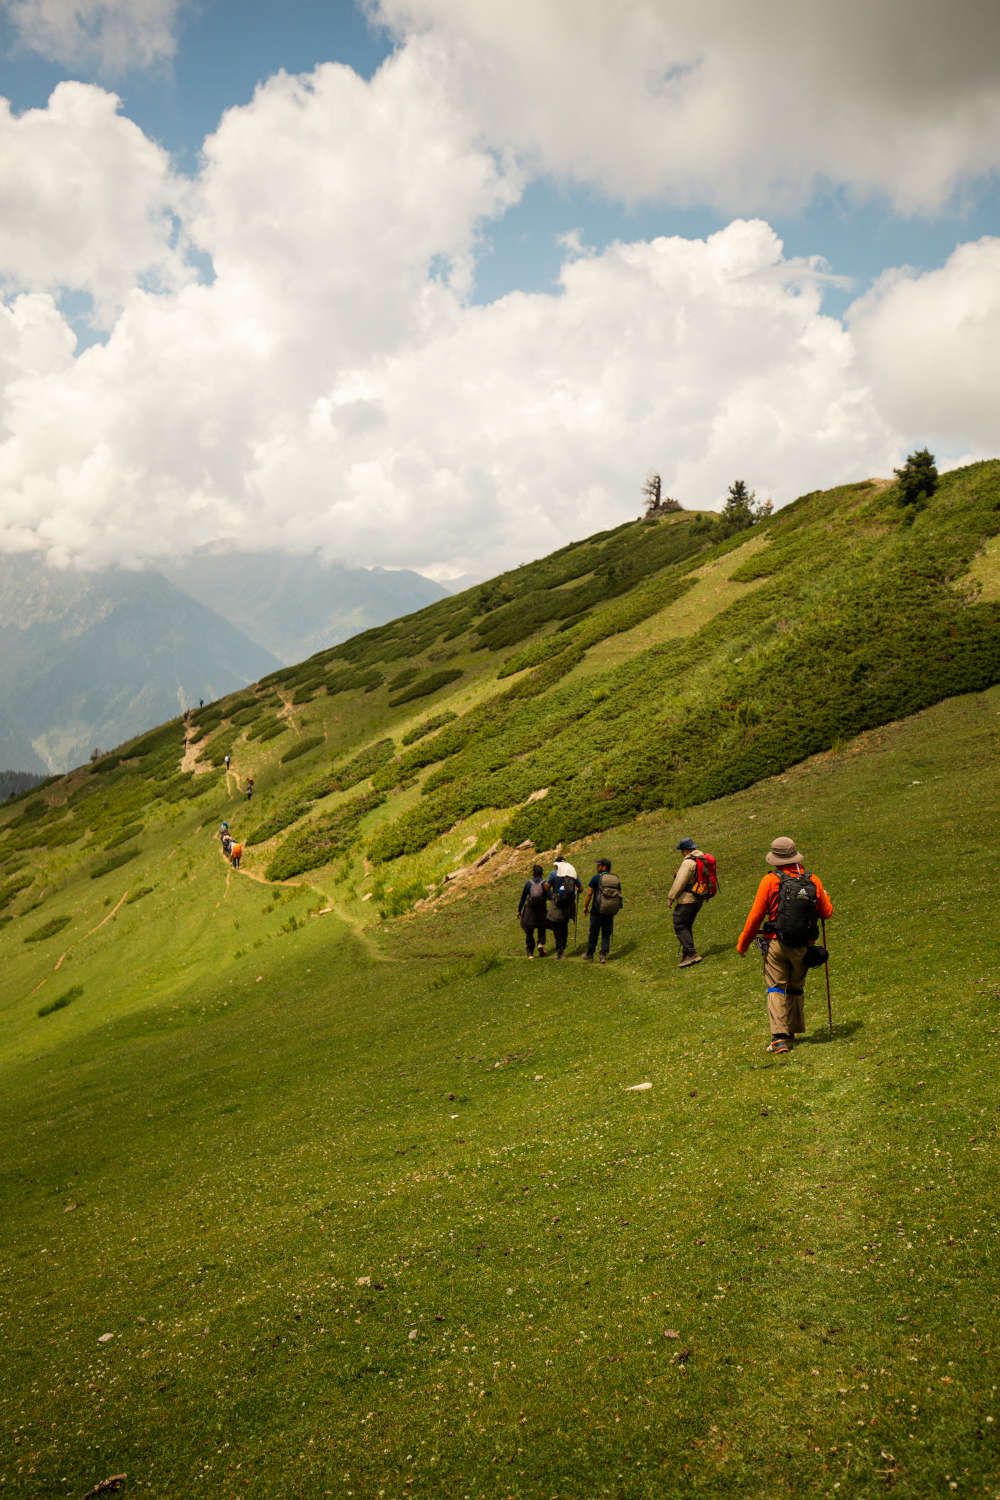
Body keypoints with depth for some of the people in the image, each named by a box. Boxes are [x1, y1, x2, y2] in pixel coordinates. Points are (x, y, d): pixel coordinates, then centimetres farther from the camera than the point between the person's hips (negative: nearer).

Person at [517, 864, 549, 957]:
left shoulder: (528, 883, -3)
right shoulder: (544, 883, -5)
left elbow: (523, 898, 0)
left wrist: (519, 910, 8)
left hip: (530, 909, 0)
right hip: (541, 910, 0)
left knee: (529, 932, 11)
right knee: (541, 930, 19)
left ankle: (530, 953, 10)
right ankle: (541, 944, -7)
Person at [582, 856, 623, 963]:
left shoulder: (596, 877, -8)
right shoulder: (616, 879, 5)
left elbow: (589, 894, -10)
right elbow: (619, 895, 7)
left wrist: (585, 907, 0)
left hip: (597, 911, -3)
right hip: (610, 912, 3)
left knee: (593, 934, 9)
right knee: (606, 934, 11)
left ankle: (589, 955, 19)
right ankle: (603, 956, 3)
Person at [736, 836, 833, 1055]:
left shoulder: (770, 881, -8)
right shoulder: (813, 881, 2)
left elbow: (756, 915, -7)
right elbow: (827, 912, 12)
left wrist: (743, 944, 3)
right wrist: (823, 896, 34)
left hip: (776, 944, -3)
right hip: (803, 947, 3)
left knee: (776, 988, 1)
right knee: (796, 988, 19)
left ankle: (780, 1037, -11)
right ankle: (794, 1031, 30)